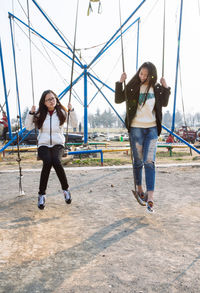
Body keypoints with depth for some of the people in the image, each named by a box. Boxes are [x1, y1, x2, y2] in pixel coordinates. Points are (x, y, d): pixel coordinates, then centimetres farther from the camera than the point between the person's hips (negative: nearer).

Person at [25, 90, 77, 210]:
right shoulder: (40, 114, 7)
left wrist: (71, 110, -9)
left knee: (56, 161, -33)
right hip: (43, 145, 0)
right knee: (47, 162, -32)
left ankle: (66, 189, -12)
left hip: (58, 144, 0)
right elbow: (28, 127, 5)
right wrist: (31, 113, -7)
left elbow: (74, 124, 3)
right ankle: (42, 194, -21)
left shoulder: (62, 112, 7)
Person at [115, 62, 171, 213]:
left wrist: (165, 88, 3)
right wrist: (120, 83, -12)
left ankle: (150, 197, -8)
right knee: (138, 162, 7)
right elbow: (118, 100, -2)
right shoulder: (132, 87, -1)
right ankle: (140, 190, 26)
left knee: (149, 162, -7)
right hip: (136, 128, -1)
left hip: (152, 128, 1)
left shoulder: (156, 88, 7)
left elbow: (164, 103, 17)